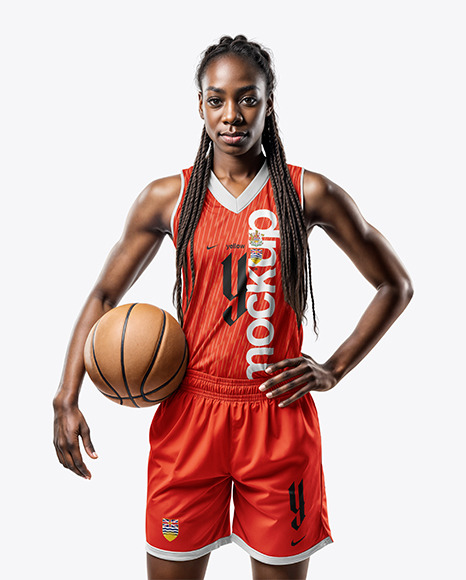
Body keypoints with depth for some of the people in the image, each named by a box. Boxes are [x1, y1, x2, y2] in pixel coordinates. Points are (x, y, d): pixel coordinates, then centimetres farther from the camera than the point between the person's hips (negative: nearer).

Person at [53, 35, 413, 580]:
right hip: (189, 412, 1)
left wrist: (334, 369, -2)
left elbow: (396, 285, 7)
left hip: (278, 417, 0)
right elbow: (104, 296, 8)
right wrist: (67, 399, -2)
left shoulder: (308, 193, -2)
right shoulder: (167, 197, 2)